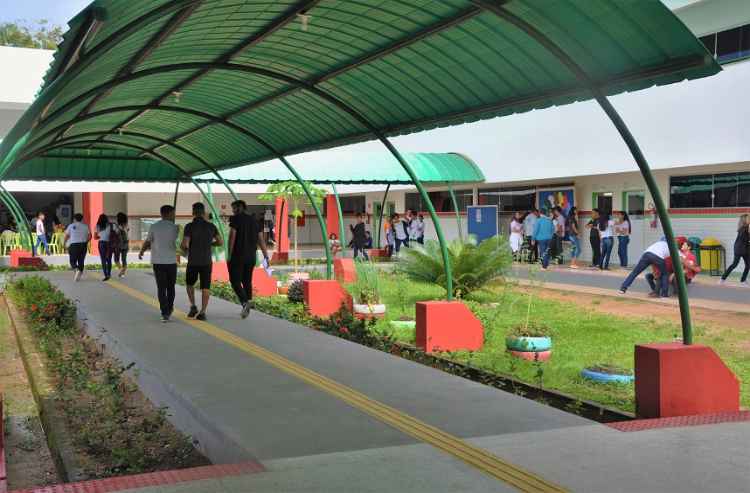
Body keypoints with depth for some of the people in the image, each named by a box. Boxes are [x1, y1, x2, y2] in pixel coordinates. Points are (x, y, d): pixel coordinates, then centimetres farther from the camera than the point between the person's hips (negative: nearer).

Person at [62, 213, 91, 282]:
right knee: (81, 261, 11)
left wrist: (64, 244, 18)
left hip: (74, 245, -2)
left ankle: (76, 270, -27)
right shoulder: (86, 226, 5)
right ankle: (79, 275, 11)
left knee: (73, 261, 2)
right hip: (83, 245, 2)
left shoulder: (71, 226, 1)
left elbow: (66, 236, 3)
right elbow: (90, 236, 4)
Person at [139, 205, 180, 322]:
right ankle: (169, 309, 33)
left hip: (158, 262, 0)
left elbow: (147, 243, 3)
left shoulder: (153, 227, -4)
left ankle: (165, 313, -10)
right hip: (171, 262, 1)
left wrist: (141, 253, 20)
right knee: (170, 287, 18)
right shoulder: (175, 228, -3)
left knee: (161, 288, -1)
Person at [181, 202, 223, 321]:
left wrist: (184, 250, 8)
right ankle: (202, 313, -5)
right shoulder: (211, 226, 0)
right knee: (205, 288, 2)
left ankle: (193, 307, 11)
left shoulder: (190, 226, -10)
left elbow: (183, 245, -16)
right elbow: (220, 243, 4)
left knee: (190, 284, 21)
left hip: (193, 262, -1)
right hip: (207, 262, 2)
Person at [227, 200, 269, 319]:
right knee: (247, 281, 12)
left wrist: (229, 256, -9)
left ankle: (245, 301, -24)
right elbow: (261, 241, 6)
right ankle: (246, 309, 12)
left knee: (235, 280, -1)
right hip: (251, 257, 6)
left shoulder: (236, 219, -7)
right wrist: (266, 257, 6)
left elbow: (231, 238, -13)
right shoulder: (255, 222, 10)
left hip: (237, 256, -6)